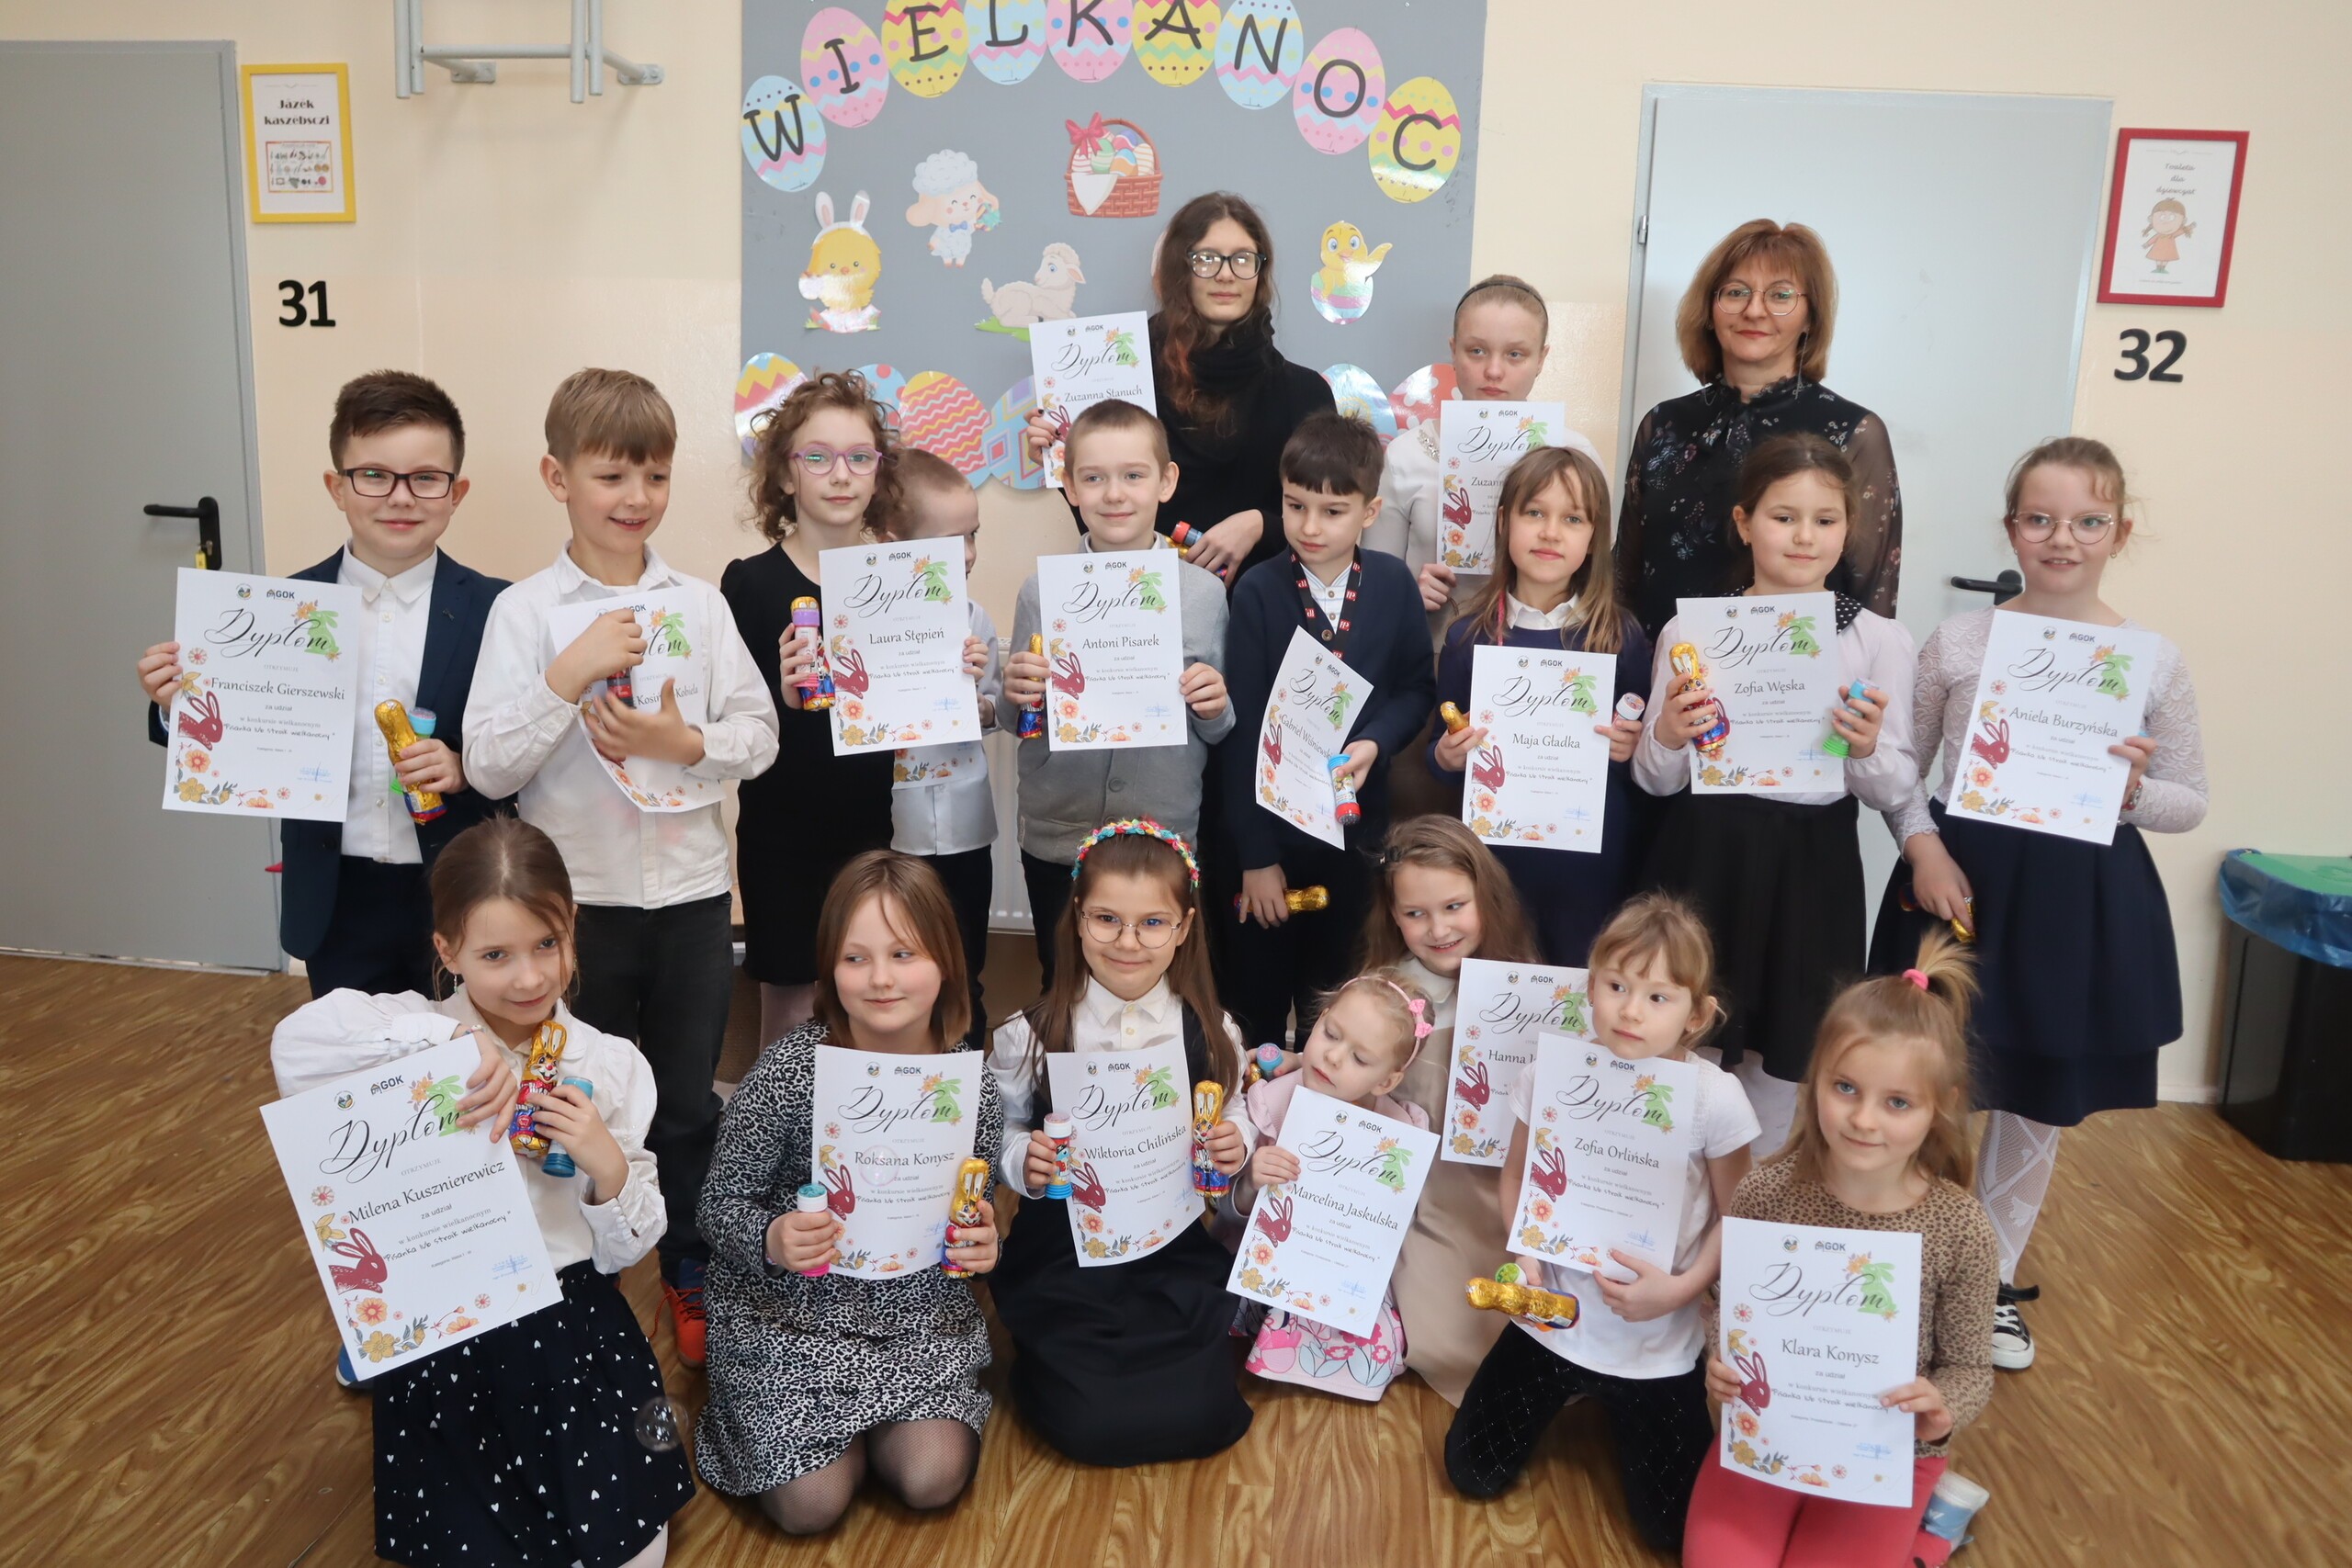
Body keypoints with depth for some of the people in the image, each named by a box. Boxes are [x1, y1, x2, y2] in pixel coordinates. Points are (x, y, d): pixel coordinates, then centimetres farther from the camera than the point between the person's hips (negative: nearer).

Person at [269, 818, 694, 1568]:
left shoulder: (613, 1066, -2)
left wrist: (608, 1165, -18)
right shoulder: (425, 1035, -7)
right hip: (440, 1339, -1)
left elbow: (625, 1250, 2)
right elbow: (294, 1044, -28)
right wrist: (451, 1041, -31)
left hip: (572, 1329, 1)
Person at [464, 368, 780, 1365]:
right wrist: (569, 675, -23)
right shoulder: (524, 612, -5)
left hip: (691, 892, 2)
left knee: (688, 1104, 15)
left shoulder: (700, 603, 1)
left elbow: (760, 733, 1)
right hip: (577, 898, -1)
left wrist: (686, 744, -17)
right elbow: (488, 767, -11)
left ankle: (689, 1276, 36)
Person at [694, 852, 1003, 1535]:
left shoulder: (969, 1083, -10)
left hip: (917, 1311, 2)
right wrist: (770, 1241, -32)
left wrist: (984, 1243, -17)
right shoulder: (789, 1067, -20)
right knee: (812, 1505, -9)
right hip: (788, 1310, -2)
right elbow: (722, 1201, -11)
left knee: (932, 1480, -12)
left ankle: (871, 1420, 21)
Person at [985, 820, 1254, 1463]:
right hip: (1062, 1256, -2)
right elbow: (999, 1136, 0)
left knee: (1204, 1418, -11)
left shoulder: (1211, 1034, -3)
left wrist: (1235, 1146, -15)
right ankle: (1049, 1365, 19)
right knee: (1089, 1425, -15)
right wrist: (1025, 1160, -21)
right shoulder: (1029, 1036, -7)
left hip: (1177, 1249, 2)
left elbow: (1233, 1122, 7)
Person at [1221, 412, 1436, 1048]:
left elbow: (1415, 687, 4)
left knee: (1334, 1004, 17)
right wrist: (1256, 854, -12)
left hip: (1355, 823, 2)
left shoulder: (1393, 585, -5)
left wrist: (1375, 743, -18)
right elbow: (1242, 728, -12)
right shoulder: (1258, 591, -12)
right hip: (1268, 824, -2)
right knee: (1257, 1002, 12)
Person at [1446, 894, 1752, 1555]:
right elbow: (1517, 1176, 2)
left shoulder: (1714, 1097, -21)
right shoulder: (1552, 1069, -14)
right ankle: (1573, 1392, 36)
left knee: (1674, 1528, 5)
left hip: (1657, 1343, -2)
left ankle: (1618, 1411, 33)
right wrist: (1527, 1262, -12)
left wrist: (1683, 1288, -21)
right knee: (1472, 1474, 10)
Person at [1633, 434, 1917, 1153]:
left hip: (1812, 867, 1)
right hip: (1704, 857, -1)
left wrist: (1867, 750, -19)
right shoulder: (1690, 630, -1)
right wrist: (1668, 739, -19)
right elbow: (1654, 779, 2)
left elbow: (1897, 792, 2)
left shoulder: (1879, 641, 0)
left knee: (1778, 1060, 12)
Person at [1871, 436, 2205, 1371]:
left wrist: (2133, 794, -17)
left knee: (2037, 1105, 13)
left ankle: (1993, 1282, 34)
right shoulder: (1960, 639, -2)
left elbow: (2191, 802, 4)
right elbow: (1901, 768, 4)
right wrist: (1921, 845, -12)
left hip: (2083, 898, 1)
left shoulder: (2154, 661, -2)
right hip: (1960, 878, 0)